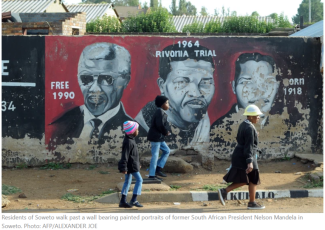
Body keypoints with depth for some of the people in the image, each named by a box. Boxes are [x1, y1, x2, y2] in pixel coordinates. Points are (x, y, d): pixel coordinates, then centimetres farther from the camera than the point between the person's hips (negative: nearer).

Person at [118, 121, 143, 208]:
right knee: (139, 180, -8)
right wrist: (123, 168, -23)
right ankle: (133, 200, -10)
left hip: (131, 164, 10)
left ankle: (123, 201, 16)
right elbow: (125, 155, -22)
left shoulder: (130, 139, 12)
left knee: (127, 181, 12)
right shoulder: (128, 142, -21)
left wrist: (138, 164, 28)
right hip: (131, 165, -10)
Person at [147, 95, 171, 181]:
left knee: (167, 151, 16)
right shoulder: (160, 112, -17)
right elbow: (160, 125, -26)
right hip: (156, 137, -10)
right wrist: (166, 132, -11)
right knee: (155, 155, -5)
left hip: (159, 137, 10)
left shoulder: (161, 112, 15)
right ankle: (152, 175, 1)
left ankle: (158, 169, 13)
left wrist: (166, 131, 7)